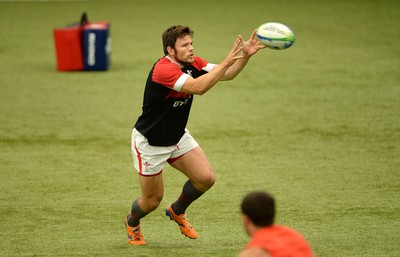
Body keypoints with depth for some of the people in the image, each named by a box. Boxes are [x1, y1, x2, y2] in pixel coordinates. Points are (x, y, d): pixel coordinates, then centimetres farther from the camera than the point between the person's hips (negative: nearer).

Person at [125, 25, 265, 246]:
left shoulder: (193, 63, -6)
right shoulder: (163, 69, -32)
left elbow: (226, 74, -10)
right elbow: (198, 87, -43)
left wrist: (245, 55, -27)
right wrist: (227, 61, -45)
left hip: (177, 136, 7)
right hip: (149, 142, -7)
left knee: (206, 178, -7)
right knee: (153, 200, 5)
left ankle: (177, 211, 23)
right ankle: (132, 223, 41)